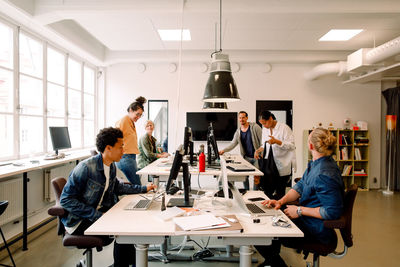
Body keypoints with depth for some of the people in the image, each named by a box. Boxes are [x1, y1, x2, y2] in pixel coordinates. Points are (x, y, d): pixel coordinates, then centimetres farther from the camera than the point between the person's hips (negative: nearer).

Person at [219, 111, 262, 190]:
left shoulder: (255, 127, -7)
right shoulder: (238, 132, 7)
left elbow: (262, 140, -7)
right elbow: (233, 144, 2)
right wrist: (224, 150, -14)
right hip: (246, 157, 5)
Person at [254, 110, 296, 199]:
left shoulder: (284, 128, -10)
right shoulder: (265, 129, 9)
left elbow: (292, 146, -14)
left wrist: (276, 141, -25)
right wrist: (259, 150, -1)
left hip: (281, 166, -5)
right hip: (269, 165, 6)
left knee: (279, 193, 2)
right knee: (267, 191, 3)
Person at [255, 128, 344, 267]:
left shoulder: (324, 175, -29)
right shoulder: (315, 163, 3)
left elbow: (333, 212, -28)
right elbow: (300, 186, 9)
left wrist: (300, 211, -21)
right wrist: (281, 201, -5)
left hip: (316, 230, -10)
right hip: (307, 219, 10)